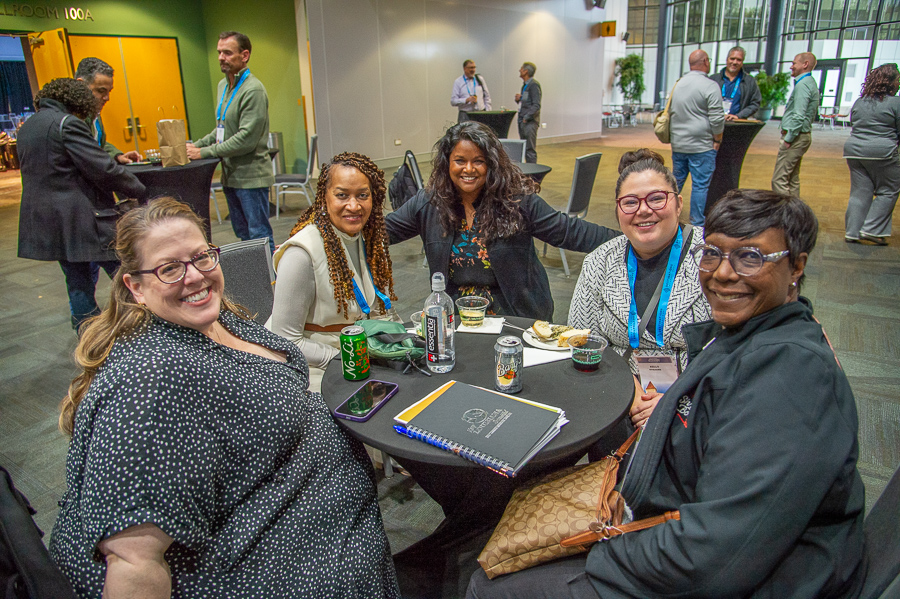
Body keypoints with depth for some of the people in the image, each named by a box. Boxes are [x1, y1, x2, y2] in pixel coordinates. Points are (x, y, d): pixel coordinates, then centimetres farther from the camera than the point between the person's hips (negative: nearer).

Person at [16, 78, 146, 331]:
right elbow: (103, 169, -17)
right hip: (82, 219, -9)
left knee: (78, 282, 15)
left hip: (45, 222, 9)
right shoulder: (67, 123, -12)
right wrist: (139, 190, -6)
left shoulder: (26, 127, 16)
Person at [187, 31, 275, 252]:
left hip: (251, 176, -9)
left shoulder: (253, 90, -15)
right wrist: (197, 144, 8)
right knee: (242, 234, 16)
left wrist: (204, 152, -16)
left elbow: (246, 139, -21)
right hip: (230, 176, 9)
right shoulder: (223, 85, 14)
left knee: (259, 235, -5)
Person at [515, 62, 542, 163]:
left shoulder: (534, 84, -11)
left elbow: (536, 105, -17)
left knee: (530, 149, -9)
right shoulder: (525, 85, 18)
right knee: (524, 148, 12)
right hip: (522, 121, 10)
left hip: (530, 122, -10)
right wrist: (518, 99, 5)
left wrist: (526, 117, -21)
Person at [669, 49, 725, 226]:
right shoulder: (709, 86, -12)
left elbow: (670, 112, 18)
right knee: (700, 185, 0)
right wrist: (717, 140, -3)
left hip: (678, 144, 7)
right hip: (701, 145, -6)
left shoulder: (678, 84, 9)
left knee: (676, 180, 17)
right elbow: (717, 119, -14)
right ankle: (697, 225, 4)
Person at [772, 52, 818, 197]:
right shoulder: (810, 83, 19)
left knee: (779, 179, -12)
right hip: (802, 136, 11)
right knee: (793, 180, 13)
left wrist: (788, 138, -18)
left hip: (796, 137, -11)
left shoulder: (803, 84, -14)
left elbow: (799, 116, -22)